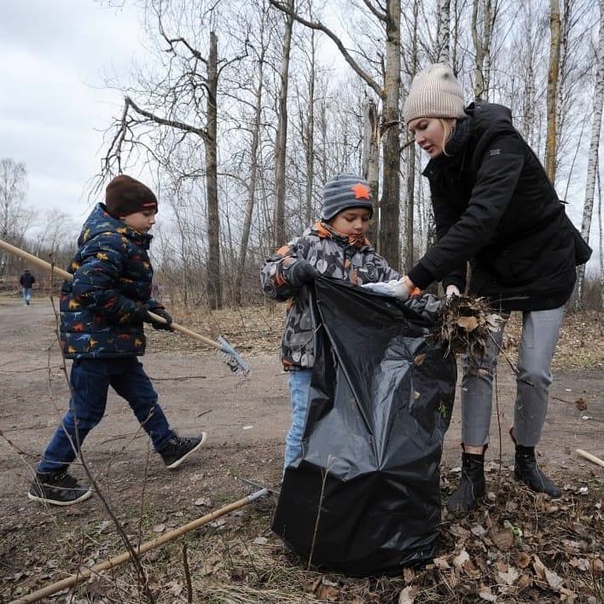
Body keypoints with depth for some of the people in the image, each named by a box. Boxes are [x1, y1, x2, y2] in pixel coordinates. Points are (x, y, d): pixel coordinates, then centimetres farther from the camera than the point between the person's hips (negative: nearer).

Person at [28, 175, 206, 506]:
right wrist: (138, 311, -21)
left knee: (143, 395, 20)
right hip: (94, 340, -11)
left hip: (116, 341, 11)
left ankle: (169, 445, 36)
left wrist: (153, 308, 4)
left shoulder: (125, 240, 13)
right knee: (86, 412, 1)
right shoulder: (109, 243, -20)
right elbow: (89, 290, -29)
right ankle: (47, 478, 17)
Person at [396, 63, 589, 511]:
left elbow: (479, 219, -41)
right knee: (477, 365, -4)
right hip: (491, 268, 5)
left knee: (534, 372, -2)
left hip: (545, 264, -5)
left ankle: (526, 459, 22)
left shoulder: (500, 141, -27)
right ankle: (473, 473, 3)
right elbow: (449, 230, -10)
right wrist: (452, 285, -29)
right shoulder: (441, 167, -6)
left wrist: (415, 278, -48)